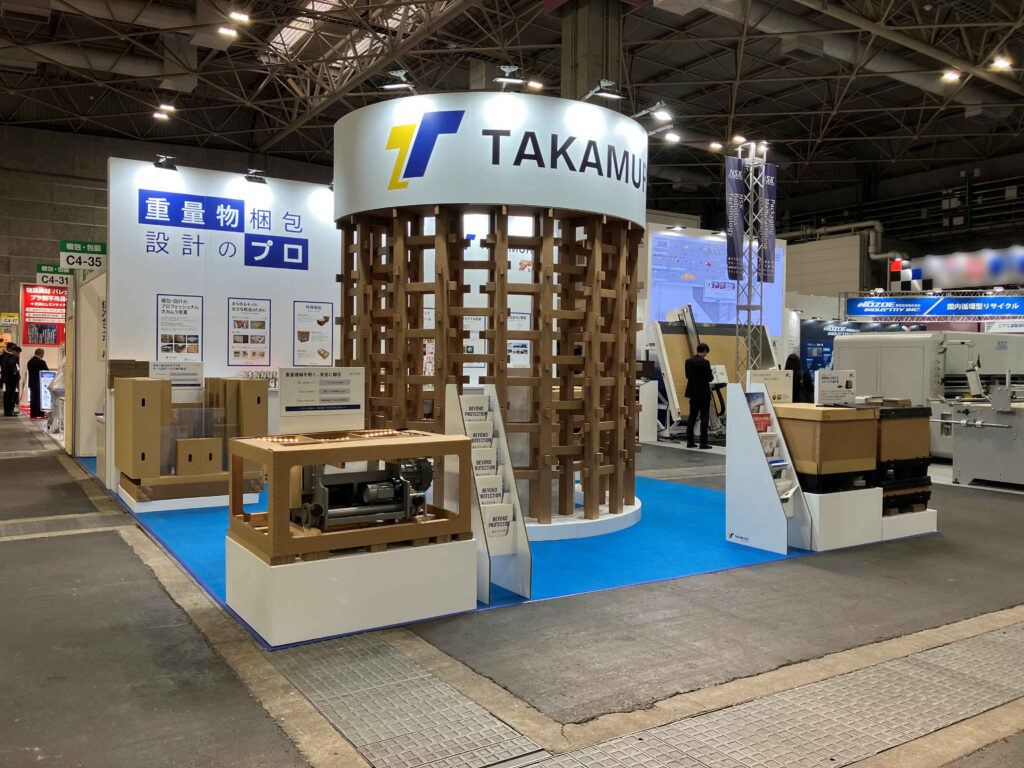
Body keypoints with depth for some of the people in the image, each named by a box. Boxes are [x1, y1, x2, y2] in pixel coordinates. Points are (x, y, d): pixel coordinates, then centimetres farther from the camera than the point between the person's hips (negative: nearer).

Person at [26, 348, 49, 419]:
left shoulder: (29, 362, 8)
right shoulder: (41, 362, -16)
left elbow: (30, 372, 12)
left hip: (31, 383, 7)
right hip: (39, 383, -7)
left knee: (33, 399, 11)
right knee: (40, 399, -2)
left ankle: (33, 414, 13)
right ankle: (39, 414, -1)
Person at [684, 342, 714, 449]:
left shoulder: (688, 361, 2)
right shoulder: (705, 362, -17)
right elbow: (710, 378, -14)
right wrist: (712, 374, 6)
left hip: (693, 393, 6)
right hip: (704, 394, -6)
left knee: (692, 417, 12)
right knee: (704, 418, 0)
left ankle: (690, 441, 13)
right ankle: (703, 442, 1)